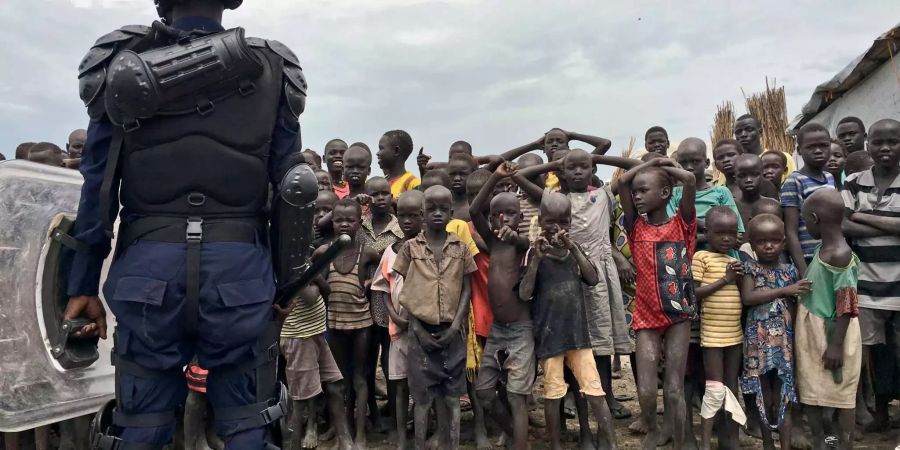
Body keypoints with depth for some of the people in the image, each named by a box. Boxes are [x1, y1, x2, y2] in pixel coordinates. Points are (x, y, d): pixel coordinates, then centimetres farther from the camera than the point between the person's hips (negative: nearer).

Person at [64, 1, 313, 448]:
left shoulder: (121, 67, 4)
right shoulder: (271, 71, 3)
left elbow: (96, 185, 4)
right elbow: (290, 186, 1)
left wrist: (82, 285, 10)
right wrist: (287, 281, 6)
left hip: (149, 264, 1)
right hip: (239, 267, 0)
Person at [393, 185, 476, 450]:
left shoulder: (461, 248, 4)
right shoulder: (411, 247, 1)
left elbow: (466, 289, 4)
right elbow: (405, 292, 2)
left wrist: (455, 326, -7)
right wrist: (418, 329, -6)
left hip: (451, 332, 1)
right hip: (422, 331, -1)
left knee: (451, 397, 8)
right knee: (423, 398, 4)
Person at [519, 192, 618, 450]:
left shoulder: (574, 250, 5)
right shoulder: (534, 252, -6)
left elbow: (593, 279, -8)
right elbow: (524, 294, -14)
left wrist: (573, 248, -16)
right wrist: (537, 258, -22)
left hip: (577, 332, 3)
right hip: (548, 335, -3)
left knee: (595, 390, 4)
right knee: (553, 393, 9)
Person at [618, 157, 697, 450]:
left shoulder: (681, 224, -3)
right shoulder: (637, 226, 0)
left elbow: (690, 180, -17)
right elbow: (622, 181, -9)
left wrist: (666, 167, -1)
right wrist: (651, 163, 1)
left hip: (679, 314, -1)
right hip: (647, 316, 1)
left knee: (674, 389, 2)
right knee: (646, 390, -2)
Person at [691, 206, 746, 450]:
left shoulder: (735, 261, 12)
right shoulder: (701, 257, -8)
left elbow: (742, 293, 16)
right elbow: (693, 293, -15)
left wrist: (740, 278, -4)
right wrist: (725, 279, -17)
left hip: (735, 332, 7)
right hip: (713, 333, -6)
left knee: (731, 387, 12)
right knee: (715, 388, -5)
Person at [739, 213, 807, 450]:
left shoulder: (790, 270, 6)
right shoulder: (750, 268, -1)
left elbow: (797, 305, 7)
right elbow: (747, 298, -16)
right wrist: (784, 291, -16)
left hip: (785, 340, 1)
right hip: (759, 340, -1)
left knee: (783, 396, 3)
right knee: (763, 396, 9)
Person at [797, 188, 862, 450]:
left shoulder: (840, 255, -21)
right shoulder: (821, 249, 5)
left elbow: (847, 307, -20)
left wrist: (836, 344, -19)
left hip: (831, 334, -9)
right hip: (812, 331, 9)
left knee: (841, 395, 5)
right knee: (810, 390, 17)